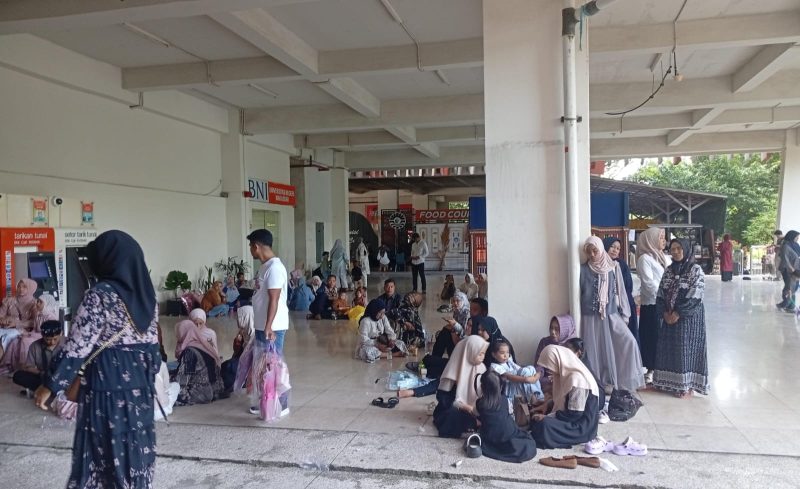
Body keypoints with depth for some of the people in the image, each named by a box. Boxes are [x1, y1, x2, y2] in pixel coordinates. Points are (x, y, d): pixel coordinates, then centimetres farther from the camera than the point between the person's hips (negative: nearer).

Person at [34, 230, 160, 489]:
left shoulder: (99, 295, -17)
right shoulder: (145, 293, 3)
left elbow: (77, 346, -16)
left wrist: (50, 384, -7)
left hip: (107, 385, -6)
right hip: (139, 383, 6)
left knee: (106, 449, 6)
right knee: (136, 445, 16)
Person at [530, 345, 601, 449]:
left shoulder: (577, 379, -24)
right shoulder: (567, 373, 6)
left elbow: (575, 414, -24)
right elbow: (560, 400, 17)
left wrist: (548, 417, -16)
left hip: (582, 427, -10)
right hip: (574, 419, 10)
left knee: (544, 425, -28)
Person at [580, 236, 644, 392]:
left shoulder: (613, 267, 1)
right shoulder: (583, 270, -2)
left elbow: (620, 291, 6)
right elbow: (577, 294, 3)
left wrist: (624, 314, 6)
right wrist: (578, 318, 4)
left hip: (612, 315, 1)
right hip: (591, 318, -1)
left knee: (629, 342, -12)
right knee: (595, 351, 1)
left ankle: (625, 380, 3)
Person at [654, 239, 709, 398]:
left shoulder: (696, 270, -9)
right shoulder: (669, 270, 8)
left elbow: (694, 297, -15)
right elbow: (661, 293, 7)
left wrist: (678, 313, -17)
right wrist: (665, 312, -7)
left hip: (689, 317, -5)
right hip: (669, 316, 6)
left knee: (686, 348, -1)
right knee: (669, 348, 8)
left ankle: (687, 385, 8)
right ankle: (670, 382, 18)